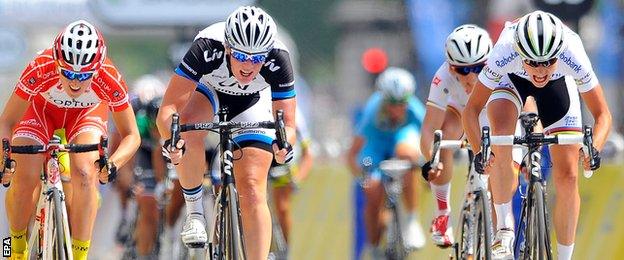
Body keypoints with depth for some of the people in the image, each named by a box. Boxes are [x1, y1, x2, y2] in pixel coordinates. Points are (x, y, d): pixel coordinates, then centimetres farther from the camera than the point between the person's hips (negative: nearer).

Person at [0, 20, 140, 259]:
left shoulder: (109, 79, -36)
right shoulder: (40, 69, -39)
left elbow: (131, 136, -25)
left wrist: (112, 164, -44)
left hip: (87, 111, 0)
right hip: (43, 107, 0)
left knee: (84, 174, -26)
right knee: (22, 179, -16)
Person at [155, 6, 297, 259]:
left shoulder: (277, 59, -36)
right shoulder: (208, 48, -39)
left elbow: (287, 123, -33)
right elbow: (168, 108, -41)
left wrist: (284, 144, -56)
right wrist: (171, 141, -62)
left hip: (252, 101, 1)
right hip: (207, 88, -1)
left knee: (252, 192, -11)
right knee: (188, 129, -35)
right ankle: (194, 210, -15)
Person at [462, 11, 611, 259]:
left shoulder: (573, 56, -39)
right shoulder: (504, 54, -41)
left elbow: (602, 115, -30)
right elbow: (471, 110, -33)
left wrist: (594, 148, -49)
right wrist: (479, 151, -49)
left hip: (558, 83, 1)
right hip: (511, 80, -1)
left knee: (568, 177, -7)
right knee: (501, 136, -32)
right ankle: (504, 228, -18)